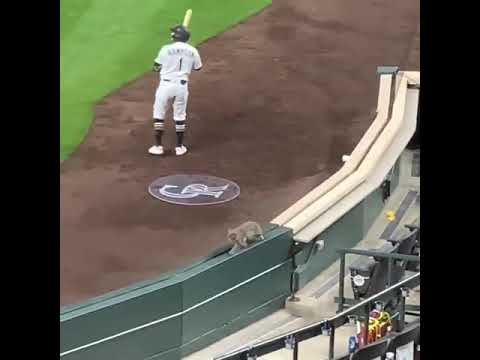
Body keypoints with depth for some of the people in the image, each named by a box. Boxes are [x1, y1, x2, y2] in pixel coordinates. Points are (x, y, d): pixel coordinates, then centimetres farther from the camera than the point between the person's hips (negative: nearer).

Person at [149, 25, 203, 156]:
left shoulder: (166, 49, -9)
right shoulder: (192, 51, 0)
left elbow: (156, 67, -1)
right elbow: (197, 67, 16)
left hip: (166, 84, -3)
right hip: (182, 86, 3)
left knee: (159, 114, 10)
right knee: (180, 116, 15)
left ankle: (158, 146, 10)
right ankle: (179, 147, 19)